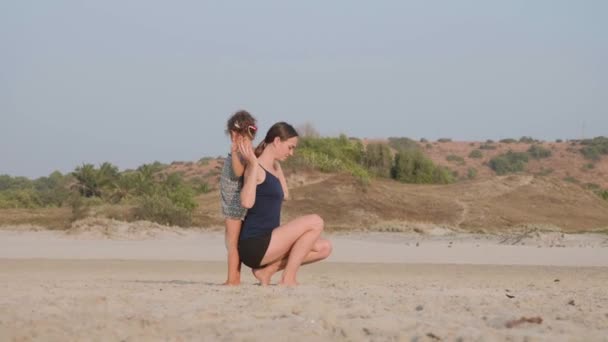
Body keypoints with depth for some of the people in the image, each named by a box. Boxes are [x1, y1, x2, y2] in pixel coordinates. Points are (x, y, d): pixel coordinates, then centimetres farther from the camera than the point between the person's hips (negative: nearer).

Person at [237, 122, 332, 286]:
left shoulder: (274, 167, 16)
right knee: (315, 222, -16)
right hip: (253, 246, -10)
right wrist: (253, 164, -27)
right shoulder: (255, 168, -11)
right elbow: (247, 202, -28)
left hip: (267, 241, 10)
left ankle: (267, 270, 6)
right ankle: (288, 279, -10)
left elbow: (284, 195, 30)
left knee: (324, 248, 5)